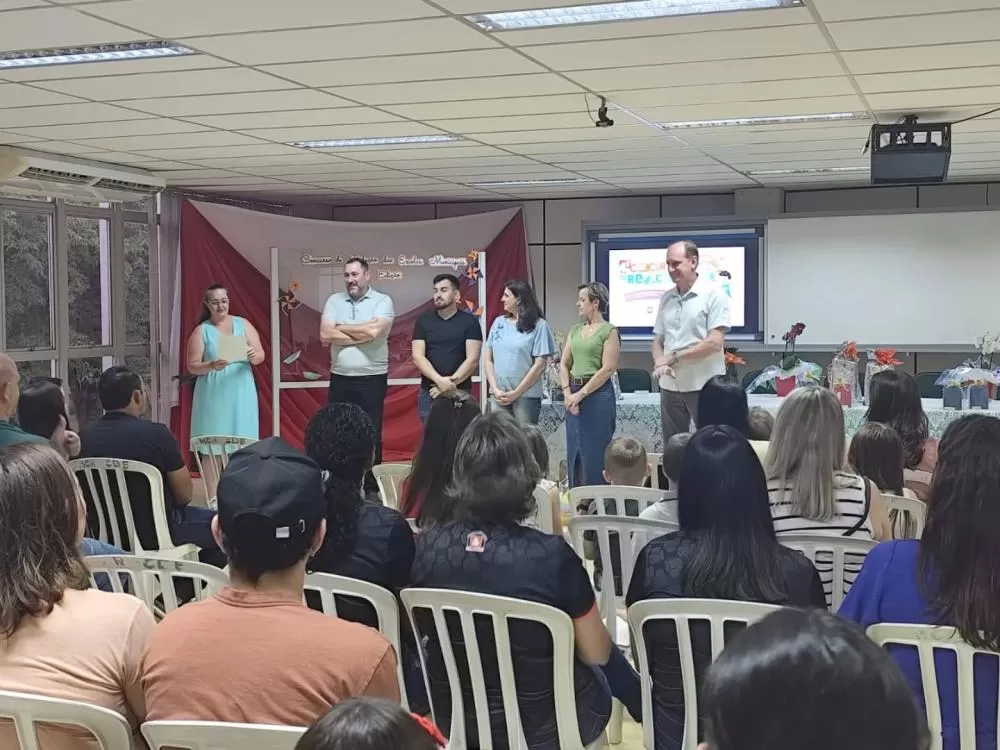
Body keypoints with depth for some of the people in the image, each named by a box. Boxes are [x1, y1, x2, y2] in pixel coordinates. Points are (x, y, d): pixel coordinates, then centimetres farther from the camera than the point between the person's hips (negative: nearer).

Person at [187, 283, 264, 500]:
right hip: (213, 396, -1)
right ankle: (213, 497, 4)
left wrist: (254, 356, -21)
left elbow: (260, 355, 2)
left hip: (241, 394, 2)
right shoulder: (201, 331, 0)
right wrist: (212, 366, -22)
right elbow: (192, 366, -3)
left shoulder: (243, 324, 6)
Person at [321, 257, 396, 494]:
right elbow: (325, 335, -6)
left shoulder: (382, 301, -3)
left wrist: (341, 328, -6)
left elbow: (374, 331, -19)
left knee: (371, 434, 3)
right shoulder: (334, 300, 7)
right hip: (339, 379, 3)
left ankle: (371, 488, 13)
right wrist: (362, 334, -10)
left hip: (372, 379, -3)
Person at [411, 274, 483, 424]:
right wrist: (439, 380, -17)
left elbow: (472, 360, -5)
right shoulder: (423, 321, 7)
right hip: (429, 393, 2)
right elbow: (418, 357, -2)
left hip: (460, 393, -2)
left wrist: (451, 383, -14)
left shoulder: (470, 321, 2)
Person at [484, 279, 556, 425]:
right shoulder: (499, 323, 10)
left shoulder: (538, 325, -3)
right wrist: (495, 390, -3)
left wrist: (515, 393, -9)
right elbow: (489, 360, 11)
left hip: (526, 395, -4)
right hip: (499, 396, 4)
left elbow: (540, 365, -7)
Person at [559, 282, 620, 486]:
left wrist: (581, 394, -14)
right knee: (574, 453, 10)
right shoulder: (575, 330, 14)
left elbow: (608, 369, -13)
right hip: (574, 396, 7)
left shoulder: (609, 331, -7)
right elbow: (564, 364, 12)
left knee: (595, 455, -3)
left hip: (598, 395, -7)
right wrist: (567, 392, -4)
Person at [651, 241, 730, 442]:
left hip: (704, 386, -6)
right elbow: (658, 340, 14)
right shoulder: (666, 298, 11)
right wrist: (660, 363, -8)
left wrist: (674, 356, -10)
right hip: (670, 386, 6)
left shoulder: (713, 295, -7)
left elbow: (715, 343, -14)